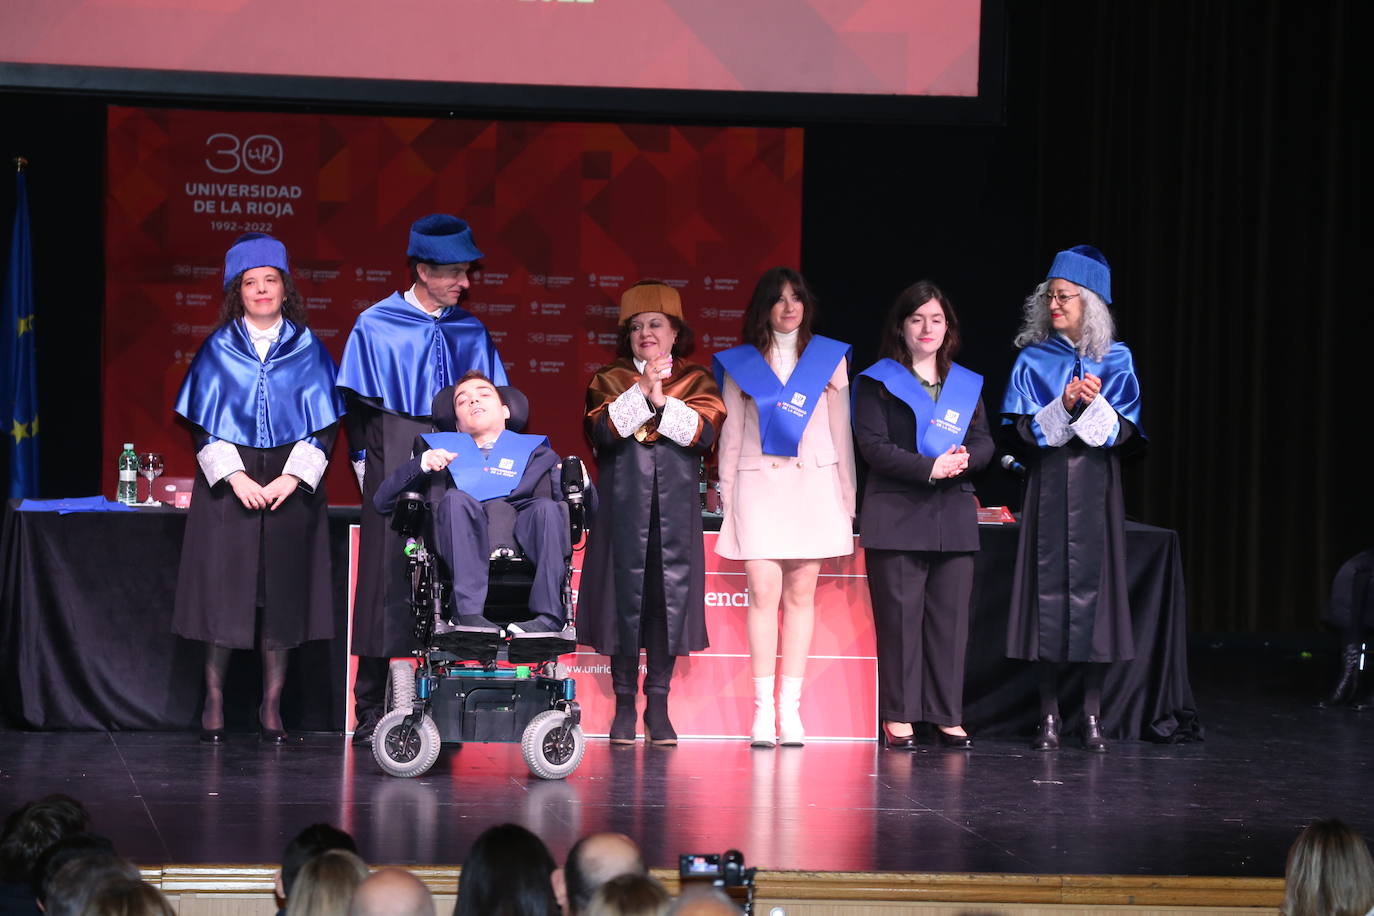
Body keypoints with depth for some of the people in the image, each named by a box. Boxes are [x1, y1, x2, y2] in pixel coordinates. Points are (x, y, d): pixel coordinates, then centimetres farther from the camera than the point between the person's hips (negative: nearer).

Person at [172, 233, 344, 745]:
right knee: (223, 589, -3)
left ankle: (272, 708, 6)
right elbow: (201, 422, 1)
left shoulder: (308, 351, 6)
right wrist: (235, 477, -12)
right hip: (228, 481, -1)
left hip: (291, 485, 1)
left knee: (282, 595, 0)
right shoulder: (218, 350, 5)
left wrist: (292, 478, -10)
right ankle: (214, 704, 4)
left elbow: (324, 424, 3)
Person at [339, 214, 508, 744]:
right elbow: (358, 405, 3)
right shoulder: (375, 328, 1)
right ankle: (371, 712, 1)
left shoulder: (470, 333, 10)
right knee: (387, 579, -4)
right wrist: (371, 473, -3)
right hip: (395, 462, -3)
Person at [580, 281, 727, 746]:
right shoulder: (609, 381, 10)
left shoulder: (697, 382, 10)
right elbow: (603, 430, -9)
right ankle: (624, 703, 6)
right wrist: (642, 391, -16)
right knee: (625, 597, -2)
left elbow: (703, 432, -7)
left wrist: (662, 400, -15)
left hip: (676, 511, 0)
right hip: (624, 507, 0)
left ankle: (658, 705, 7)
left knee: (671, 598, -1)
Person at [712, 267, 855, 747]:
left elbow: (841, 428, 12)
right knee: (763, 592, -9)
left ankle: (790, 707, 2)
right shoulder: (740, 363, 9)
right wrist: (727, 495, 6)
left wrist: (847, 496, 9)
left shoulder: (828, 357, 12)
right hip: (759, 485, -1)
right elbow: (731, 433, 11)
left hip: (813, 485, 1)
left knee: (801, 594, 0)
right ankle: (763, 708, -8)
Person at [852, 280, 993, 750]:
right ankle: (898, 715, 0)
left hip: (954, 516, 4)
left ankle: (947, 714, 6)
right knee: (899, 614, -5)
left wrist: (964, 459, -14)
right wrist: (930, 467, -18)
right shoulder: (877, 382, 3)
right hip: (897, 514, -4)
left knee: (950, 614, 2)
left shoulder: (967, 384, 17)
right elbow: (874, 447, -7)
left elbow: (984, 443, 10)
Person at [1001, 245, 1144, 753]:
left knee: (1093, 586, -2)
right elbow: (1026, 429, -1)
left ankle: (1092, 712, 4)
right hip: (1048, 487, 0)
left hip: (1095, 488, 0)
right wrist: (1063, 406, -17)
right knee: (1049, 586, -3)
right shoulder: (1033, 360, 5)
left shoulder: (1115, 361, 5)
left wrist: (1095, 405, -18)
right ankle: (1048, 713, 2)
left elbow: (1125, 432, 0)